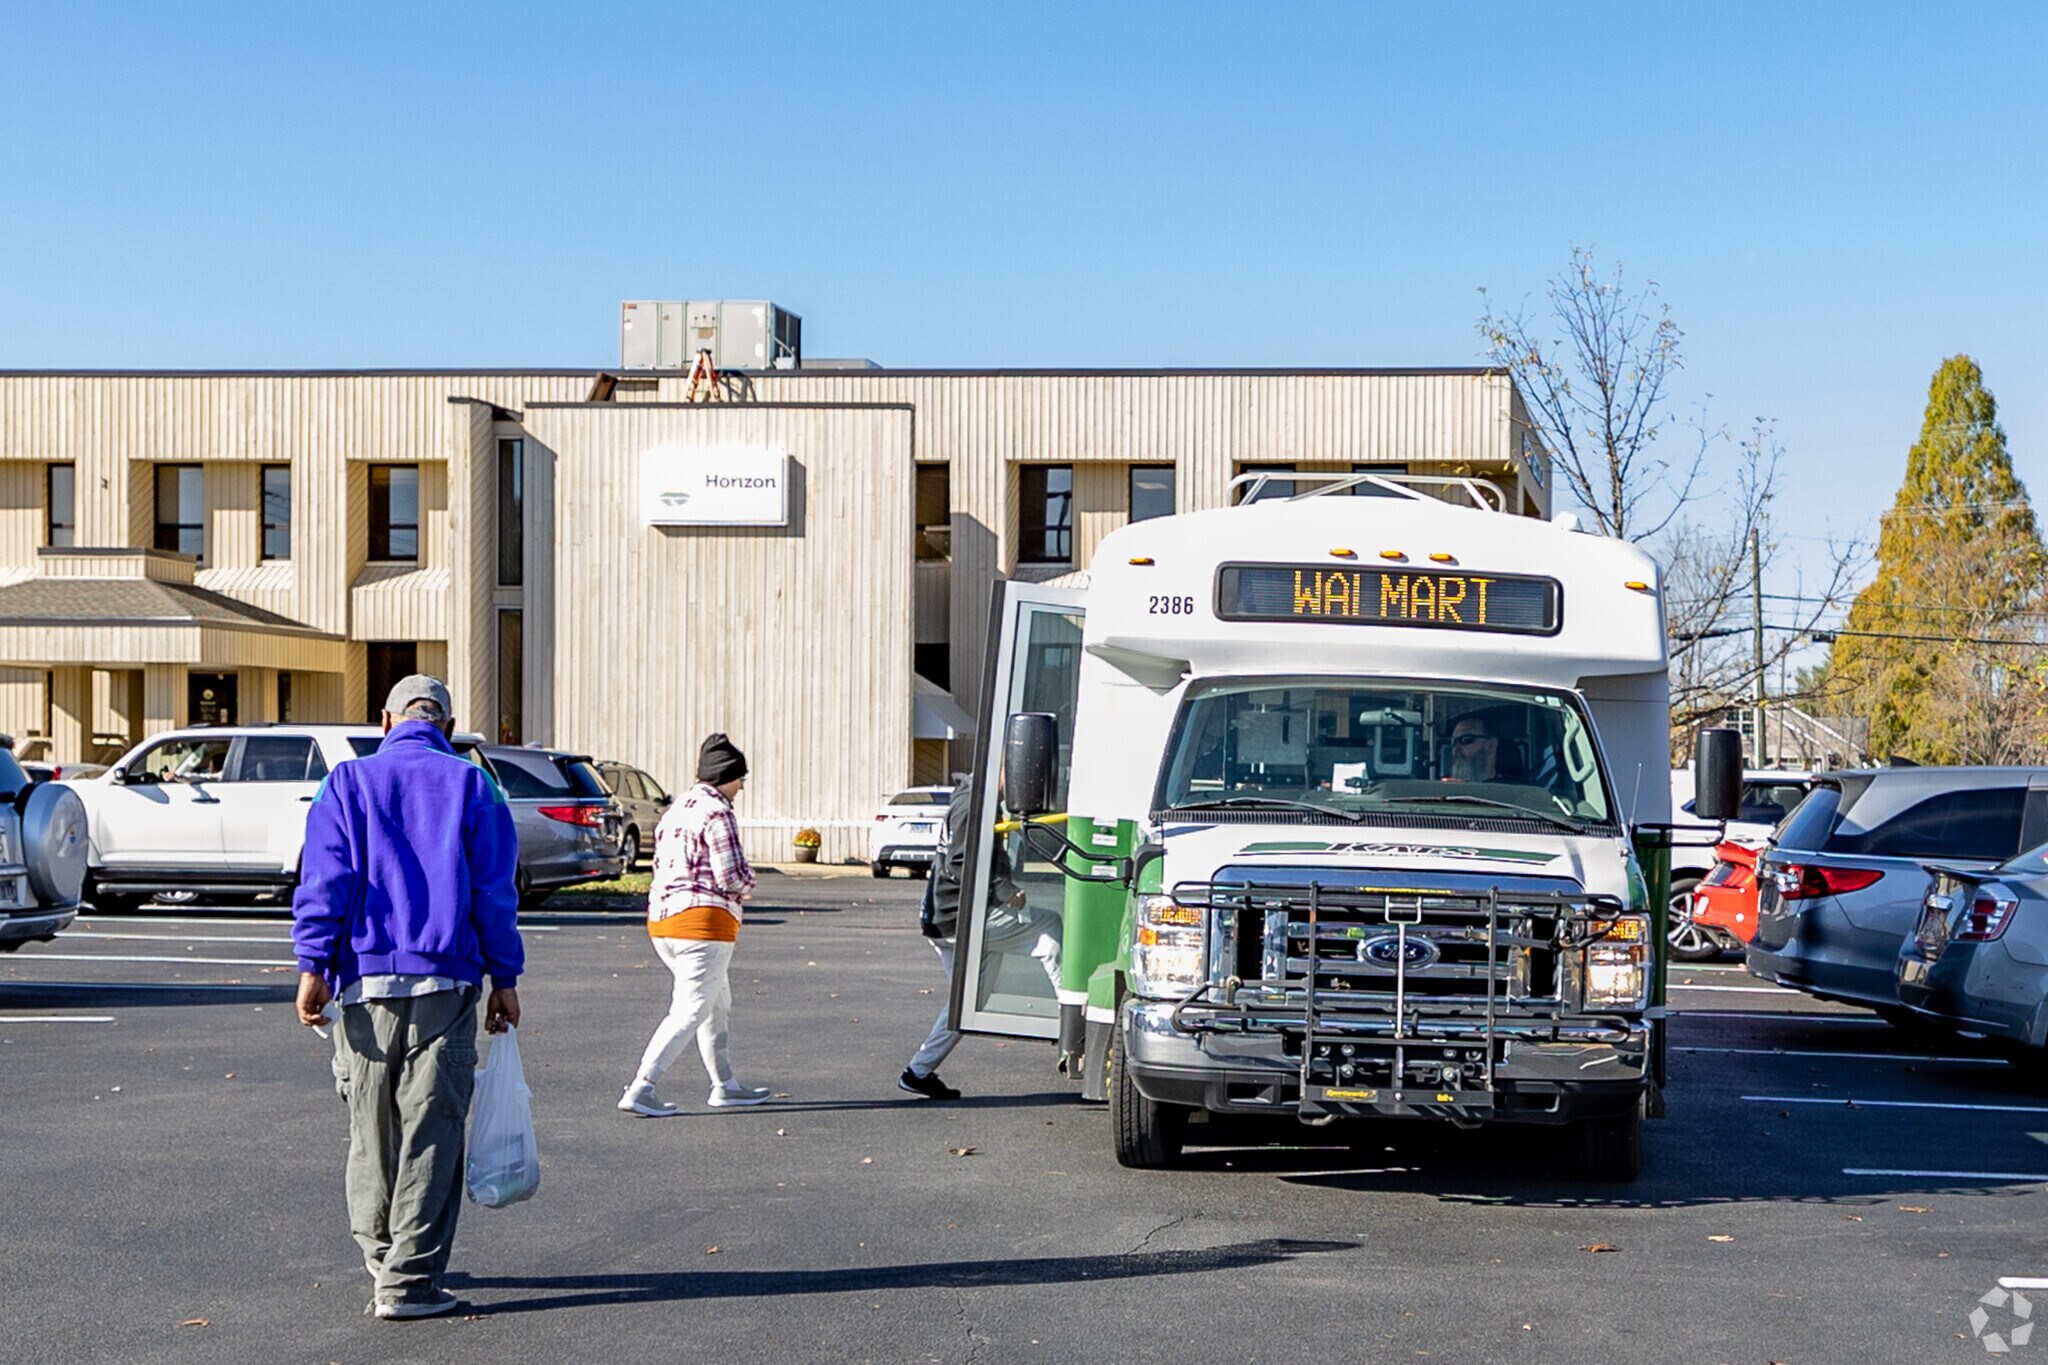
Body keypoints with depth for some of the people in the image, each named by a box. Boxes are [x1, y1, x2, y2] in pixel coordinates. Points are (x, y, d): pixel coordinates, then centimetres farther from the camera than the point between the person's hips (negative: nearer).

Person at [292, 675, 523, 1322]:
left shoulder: (347, 782, 8)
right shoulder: (471, 785, 6)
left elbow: (324, 880, -1)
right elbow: (495, 891, 3)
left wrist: (313, 966, -3)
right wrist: (504, 979, 6)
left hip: (366, 977, 2)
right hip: (446, 980, -2)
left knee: (372, 1126, 14)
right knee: (431, 1132, -1)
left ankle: (381, 1254, 26)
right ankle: (408, 1280, -4)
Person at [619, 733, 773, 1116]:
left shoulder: (676, 810, 16)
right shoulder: (716, 812, -12)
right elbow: (732, 876, -18)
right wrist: (748, 885, 6)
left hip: (662, 919, 10)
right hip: (703, 922, -10)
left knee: (718, 1003, 22)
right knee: (691, 1010, -7)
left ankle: (724, 1085, 29)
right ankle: (640, 1090, -13)